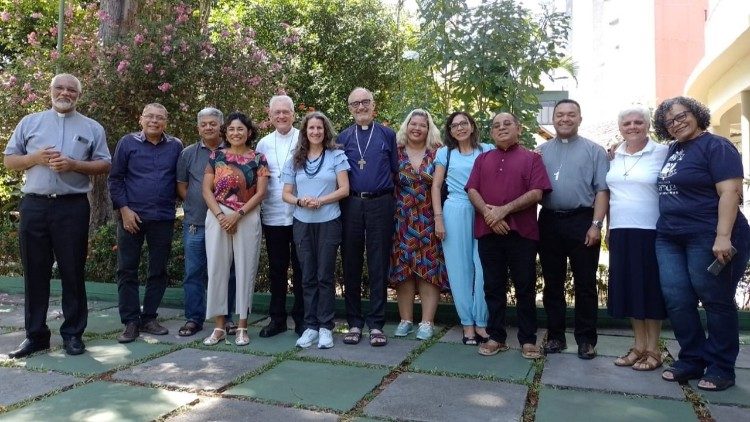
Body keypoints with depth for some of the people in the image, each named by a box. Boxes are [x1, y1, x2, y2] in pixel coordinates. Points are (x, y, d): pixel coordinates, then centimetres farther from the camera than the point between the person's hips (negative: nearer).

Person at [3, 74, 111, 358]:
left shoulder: (92, 128, 9)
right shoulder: (29, 122, 12)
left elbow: (104, 165, 4)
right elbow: (8, 160, 11)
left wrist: (74, 165, -11)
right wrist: (35, 158, -8)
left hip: (73, 207, -2)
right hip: (34, 206, 2)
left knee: (73, 272, 2)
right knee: (35, 272, 6)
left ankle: (72, 333, 12)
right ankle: (35, 334, 16)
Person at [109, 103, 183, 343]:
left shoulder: (175, 146, 5)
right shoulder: (127, 143, 1)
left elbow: (180, 180, 11)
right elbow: (115, 178, 1)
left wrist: (176, 206, 1)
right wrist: (124, 209, -8)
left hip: (163, 219, 2)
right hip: (131, 216, -1)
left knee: (158, 271, 8)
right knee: (127, 270, 1)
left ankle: (149, 318, 20)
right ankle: (130, 322, 11)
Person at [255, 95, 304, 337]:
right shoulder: (264, 144, 9)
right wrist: (256, 205, 4)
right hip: (272, 216, 3)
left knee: (300, 268, 6)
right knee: (276, 269, 12)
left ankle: (301, 318, 19)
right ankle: (277, 318, 24)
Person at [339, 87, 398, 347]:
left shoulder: (387, 135, 9)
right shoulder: (343, 137, 11)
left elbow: (395, 169, 10)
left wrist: (386, 192, 1)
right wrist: (347, 192, 0)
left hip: (380, 205, -1)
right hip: (351, 205, 1)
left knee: (379, 264, 1)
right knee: (351, 264, 5)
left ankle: (376, 324, 9)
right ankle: (354, 323, 15)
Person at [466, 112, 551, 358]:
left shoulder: (532, 158, 7)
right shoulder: (482, 159, 17)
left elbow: (536, 193, -5)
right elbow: (472, 191, 6)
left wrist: (504, 210, -14)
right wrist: (488, 213, -12)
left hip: (522, 232, -2)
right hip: (488, 232, 3)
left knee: (525, 288, 3)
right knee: (493, 287, 8)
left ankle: (528, 340, 13)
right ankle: (496, 338, 17)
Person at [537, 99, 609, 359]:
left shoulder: (594, 150, 4)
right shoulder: (541, 151, 12)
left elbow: (602, 190, -2)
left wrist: (596, 225, -9)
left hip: (581, 222, -3)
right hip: (549, 222, 3)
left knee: (585, 284, 3)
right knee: (552, 283, 9)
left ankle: (586, 339, 14)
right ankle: (555, 336, 19)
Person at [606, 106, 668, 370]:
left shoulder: (662, 153, -3)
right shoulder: (614, 157, 10)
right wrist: (608, 229, 12)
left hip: (652, 233, -4)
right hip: (620, 233, 4)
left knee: (651, 289, 3)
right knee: (628, 289, 8)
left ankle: (653, 349, 15)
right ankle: (639, 346, 21)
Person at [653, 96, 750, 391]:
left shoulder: (716, 146, -6)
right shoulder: (672, 151, 15)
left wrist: (723, 237, -25)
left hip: (709, 239, -7)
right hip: (670, 239, 7)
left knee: (716, 302, 4)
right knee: (677, 301, 4)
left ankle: (721, 367, 17)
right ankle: (691, 360, 17)